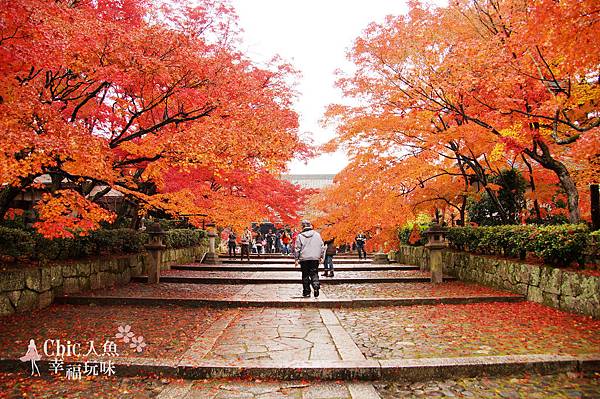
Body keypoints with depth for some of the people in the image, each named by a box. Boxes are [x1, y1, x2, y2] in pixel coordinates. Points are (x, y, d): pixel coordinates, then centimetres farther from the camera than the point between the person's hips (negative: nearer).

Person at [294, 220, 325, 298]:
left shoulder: (300, 236, -1)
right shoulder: (317, 235, 5)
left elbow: (297, 248, -1)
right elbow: (322, 246, 7)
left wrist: (296, 259, 5)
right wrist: (321, 256, 16)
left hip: (304, 259, -1)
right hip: (315, 258, 1)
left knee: (305, 275, 7)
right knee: (314, 274, 6)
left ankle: (306, 292, 9)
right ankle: (316, 286, -18)